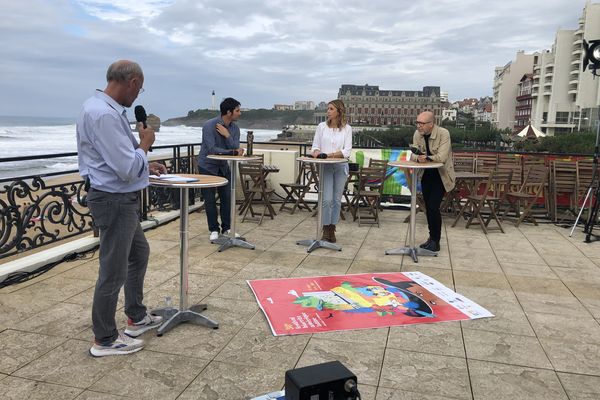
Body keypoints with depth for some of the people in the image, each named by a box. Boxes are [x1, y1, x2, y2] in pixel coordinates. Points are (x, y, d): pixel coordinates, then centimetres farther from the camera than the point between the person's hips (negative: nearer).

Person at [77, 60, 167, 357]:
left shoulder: (104, 108, 9)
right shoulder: (104, 114, -24)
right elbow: (127, 169, -26)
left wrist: (145, 165, 19)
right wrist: (145, 144, -10)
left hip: (121, 199, 11)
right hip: (114, 201, -11)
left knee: (139, 253, 23)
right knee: (114, 271, 2)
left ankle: (136, 317, 38)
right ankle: (104, 340, 19)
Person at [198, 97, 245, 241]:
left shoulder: (235, 128, -3)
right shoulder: (209, 125, -21)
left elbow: (236, 148, -12)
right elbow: (212, 149, -27)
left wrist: (227, 135, -26)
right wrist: (233, 152, -25)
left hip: (224, 167, 5)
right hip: (208, 166, -5)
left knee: (227, 197, 4)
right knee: (210, 199, -1)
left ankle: (226, 228, 16)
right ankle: (214, 229, 11)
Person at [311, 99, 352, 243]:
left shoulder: (347, 128, 3)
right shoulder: (322, 126, 5)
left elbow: (347, 151, -4)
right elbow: (315, 146, 7)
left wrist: (332, 154, -18)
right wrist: (316, 152, -16)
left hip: (341, 167, 1)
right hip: (325, 167, -1)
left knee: (337, 200, 6)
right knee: (327, 199, -8)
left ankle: (332, 230, 18)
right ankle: (325, 231, 4)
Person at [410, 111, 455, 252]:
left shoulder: (443, 133, -20)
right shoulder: (417, 134, -3)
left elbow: (442, 157, -27)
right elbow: (413, 155, -5)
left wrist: (426, 158, -25)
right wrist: (418, 158, -26)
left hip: (441, 175, -6)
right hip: (426, 175, 6)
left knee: (433, 207, -13)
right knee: (428, 207, 11)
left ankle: (435, 242, 0)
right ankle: (432, 238, 25)